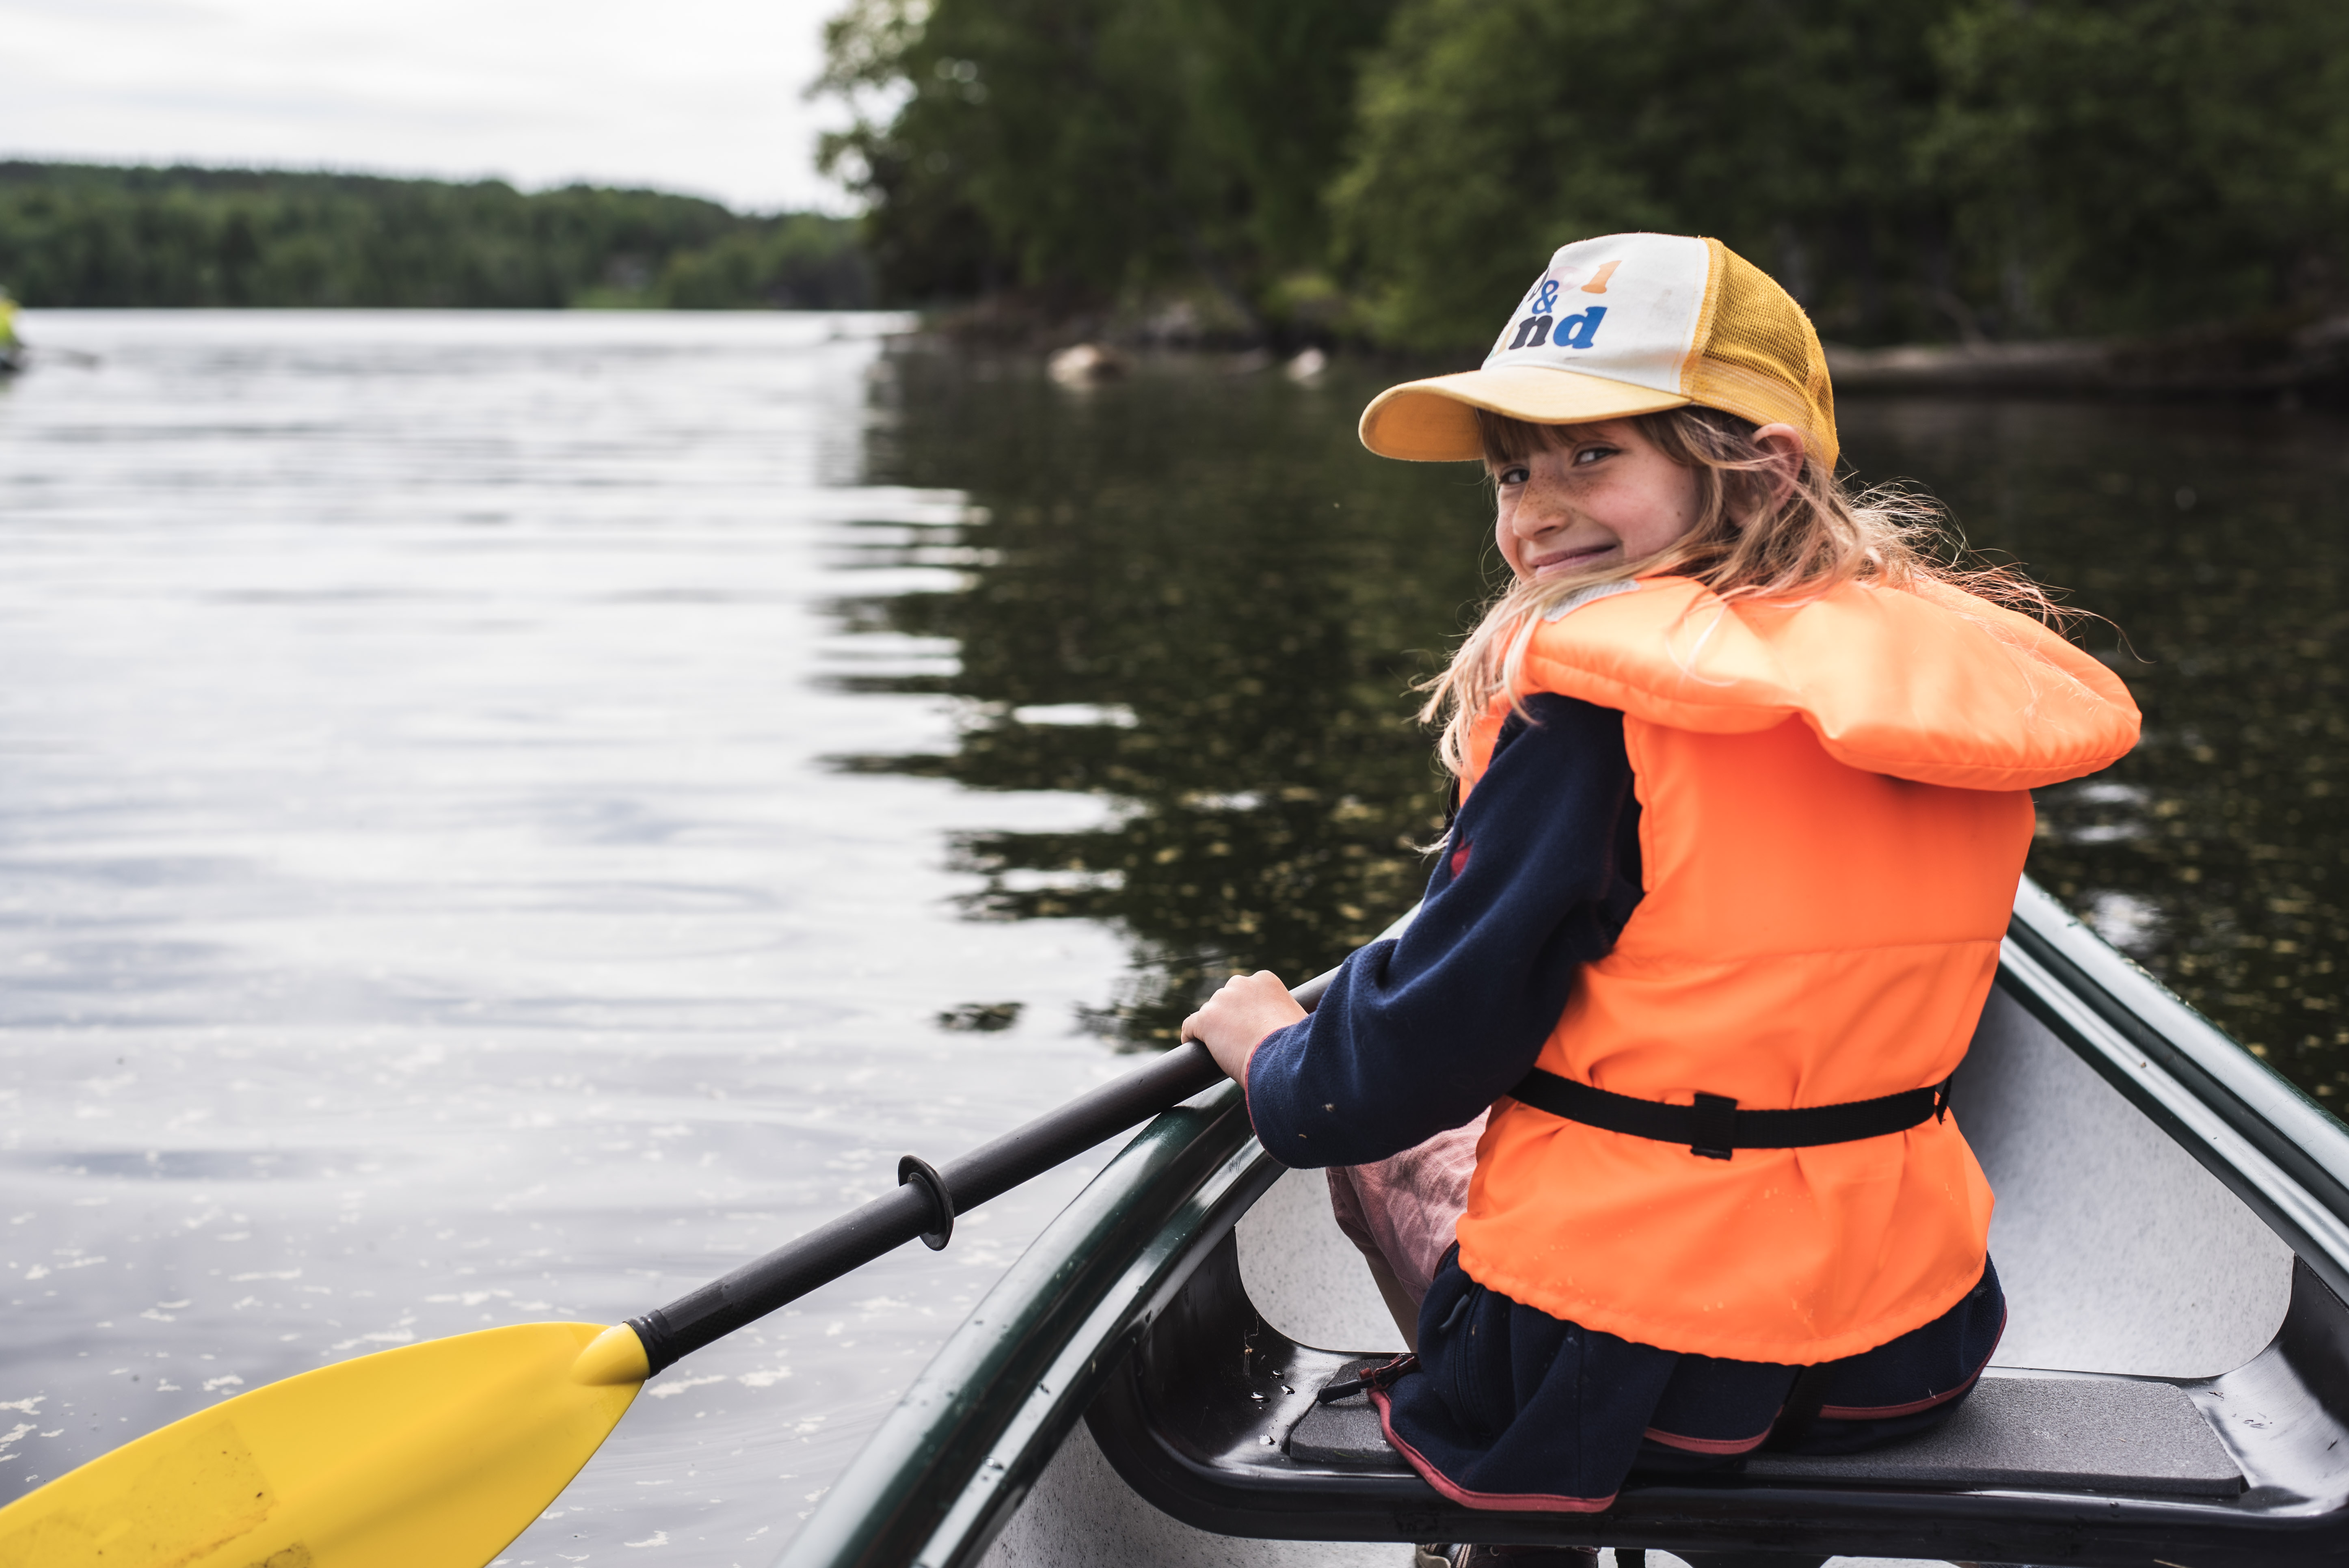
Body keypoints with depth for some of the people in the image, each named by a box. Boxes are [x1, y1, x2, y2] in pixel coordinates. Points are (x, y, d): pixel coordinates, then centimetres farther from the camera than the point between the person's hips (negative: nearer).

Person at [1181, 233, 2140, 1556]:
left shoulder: (1594, 701, -19)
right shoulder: (1969, 675, 0)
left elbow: (1423, 1050, -14)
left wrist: (1274, 1055, 7)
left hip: (1621, 1376, -6)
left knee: (1381, 1132, 21)